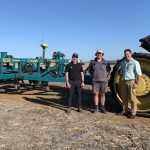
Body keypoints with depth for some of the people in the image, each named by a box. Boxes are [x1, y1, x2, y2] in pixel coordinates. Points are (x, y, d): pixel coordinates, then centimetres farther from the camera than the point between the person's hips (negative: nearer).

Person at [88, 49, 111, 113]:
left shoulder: (106, 62, 3)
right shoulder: (92, 62, 4)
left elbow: (108, 70, 15)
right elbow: (89, 69, 16)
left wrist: (106, 75, 3)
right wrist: (93, 75, 7)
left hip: (104, 80, 0)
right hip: (95, 81, 0)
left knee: (102, 94, 5)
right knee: (96, 94, 2)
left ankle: (102, 107, 16)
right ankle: (96, 108, 12)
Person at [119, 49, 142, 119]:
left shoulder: (135, 62, -7)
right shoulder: (123, 62, 13)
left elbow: (139, 74, -10)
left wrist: (136, 83, -15)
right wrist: (122, 81, 14)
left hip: (131, 82, -6)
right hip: (124, 82, 6)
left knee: (132, 98, -1)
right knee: (124, 97, 12)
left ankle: (133, 113, 8)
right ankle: (125, 111, 24)